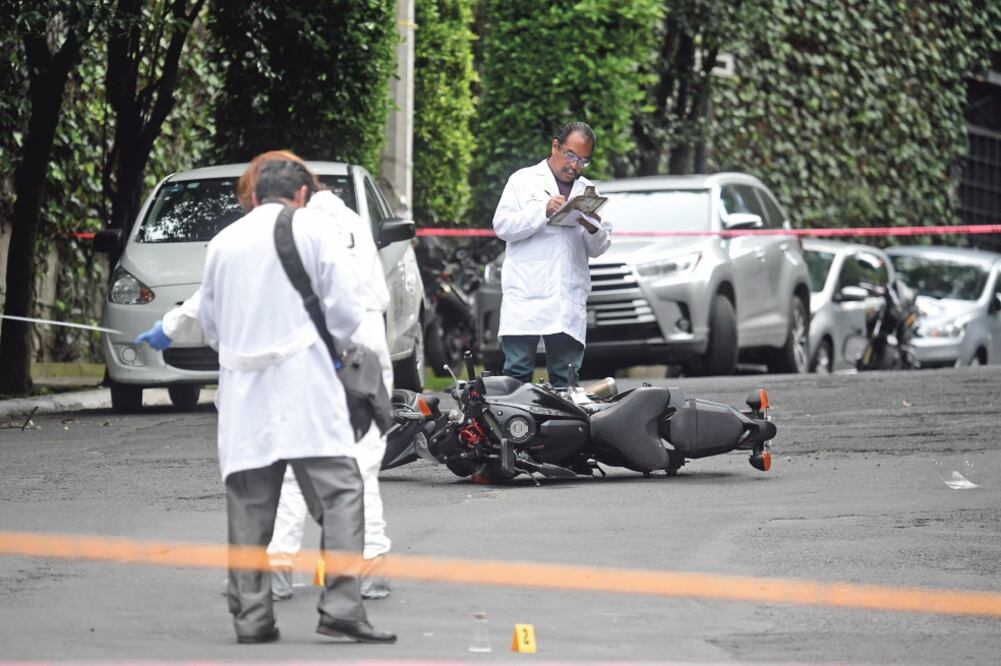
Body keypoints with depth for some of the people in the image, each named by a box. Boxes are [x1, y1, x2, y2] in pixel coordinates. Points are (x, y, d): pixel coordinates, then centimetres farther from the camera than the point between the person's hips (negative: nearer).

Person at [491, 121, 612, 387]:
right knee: (517, 373, -9)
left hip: (570, 302, 3)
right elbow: (502, 226, 0)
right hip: (526, 296, -3)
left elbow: (598, 249, 18)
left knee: (566, 379, 0)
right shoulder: (524, 180, 12)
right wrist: (543, 212, -12)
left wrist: (593, 229, -5)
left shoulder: (587, 191, 20)